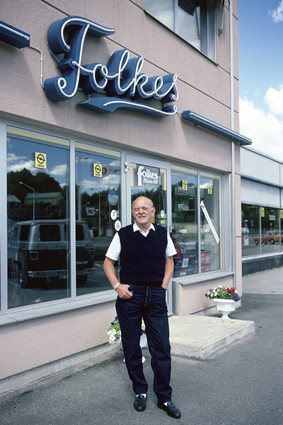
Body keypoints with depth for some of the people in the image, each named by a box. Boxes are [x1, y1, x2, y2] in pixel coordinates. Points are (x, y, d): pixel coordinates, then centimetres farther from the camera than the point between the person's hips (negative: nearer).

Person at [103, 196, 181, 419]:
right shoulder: (123, 234, -3)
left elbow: (169, 260, 14)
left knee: (162, 347, 3)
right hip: (130, 294, -1)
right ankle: (140, 391, 30)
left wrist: (164, 286, 3)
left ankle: (164, 397, 19)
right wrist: (117, 286, -6)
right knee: (131, 346, 10)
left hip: (156, 295, 1)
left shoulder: (162, 234, 3)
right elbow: (108, 262, 5)